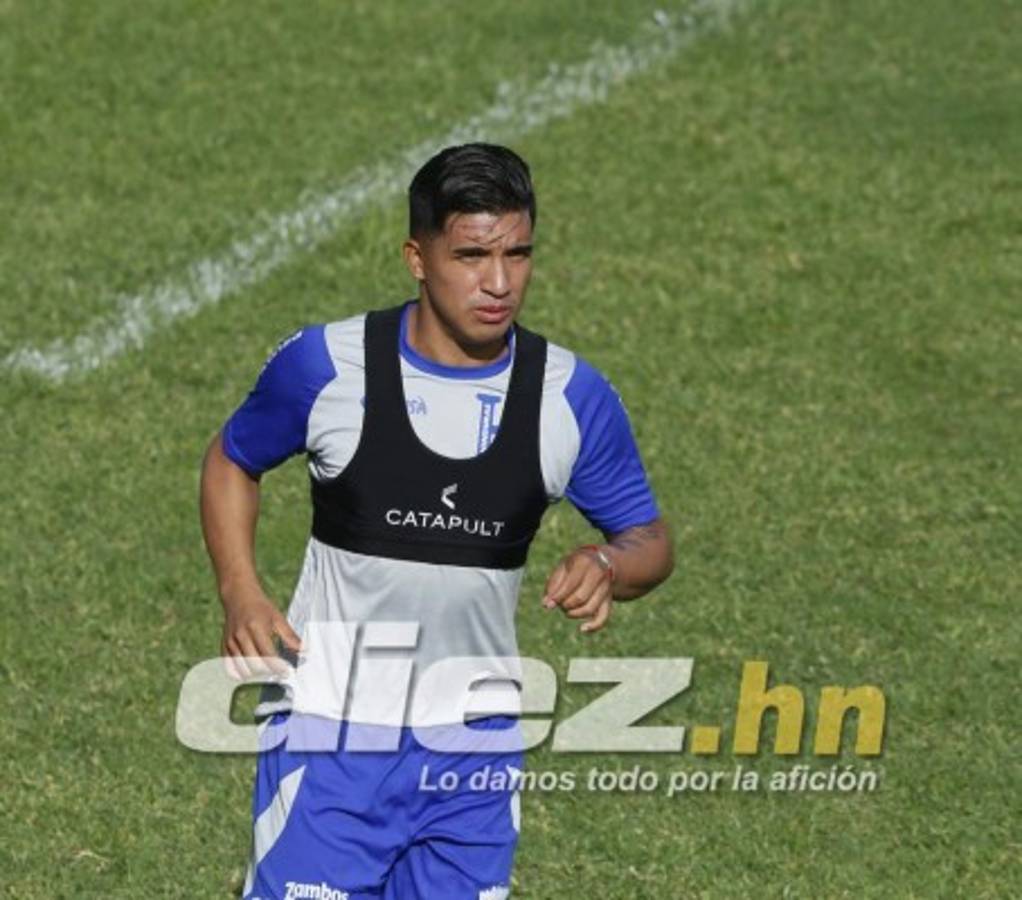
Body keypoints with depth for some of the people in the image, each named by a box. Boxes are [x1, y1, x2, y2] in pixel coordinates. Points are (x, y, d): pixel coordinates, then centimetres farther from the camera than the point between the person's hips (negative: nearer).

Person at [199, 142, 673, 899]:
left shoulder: (573, 398, -4)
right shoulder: (326, 366, -8)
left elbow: (649, 539, 6)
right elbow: (232, 462, 10)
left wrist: (609, 567, -19)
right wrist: (241, 595, -6)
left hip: (475, 748, 2)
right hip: (332, 730, -2)